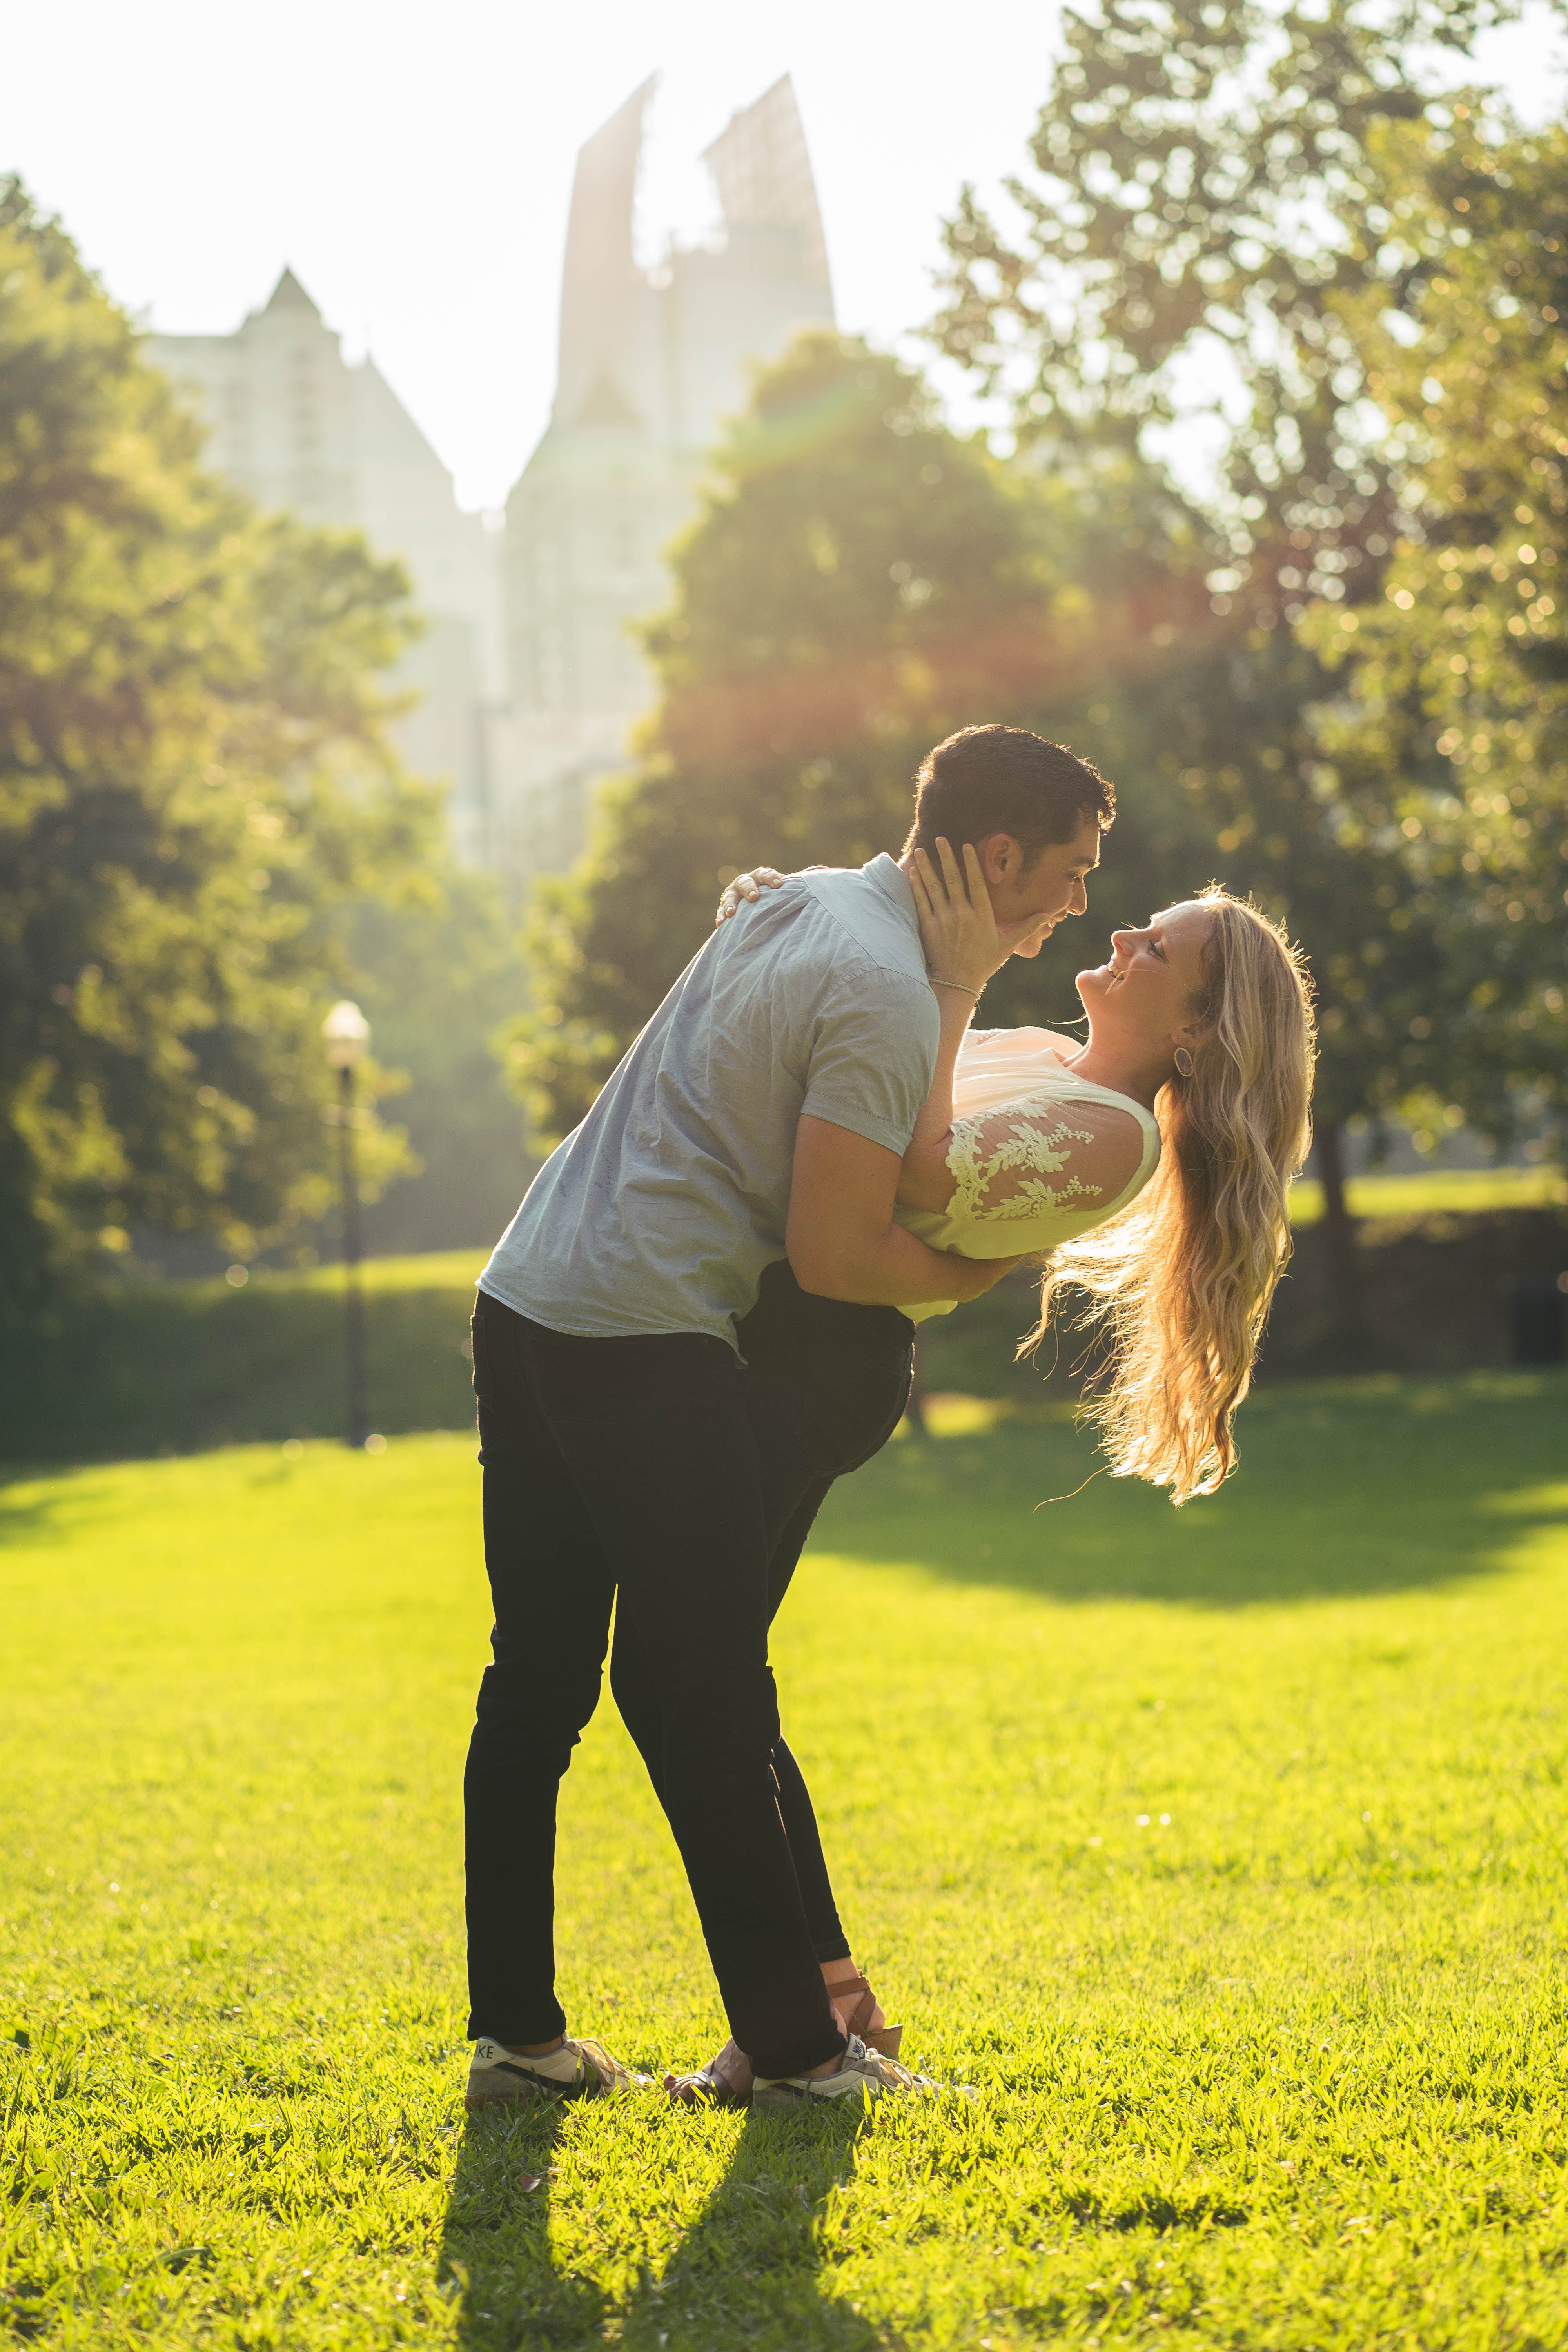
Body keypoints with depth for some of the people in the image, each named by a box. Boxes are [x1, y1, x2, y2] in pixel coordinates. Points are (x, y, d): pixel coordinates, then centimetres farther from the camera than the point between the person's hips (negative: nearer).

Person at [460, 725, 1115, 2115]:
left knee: (536, 1686, 10)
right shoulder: (887, 1000, -13)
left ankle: (515, 2032, 15)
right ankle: (800, 2047, 7)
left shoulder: (812, 901, 16)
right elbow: (835, 1255, -14)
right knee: (706, 1704, -2)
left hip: (525, 1307, 9)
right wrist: (984, 1272, 2)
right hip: (645, 1342, -9)